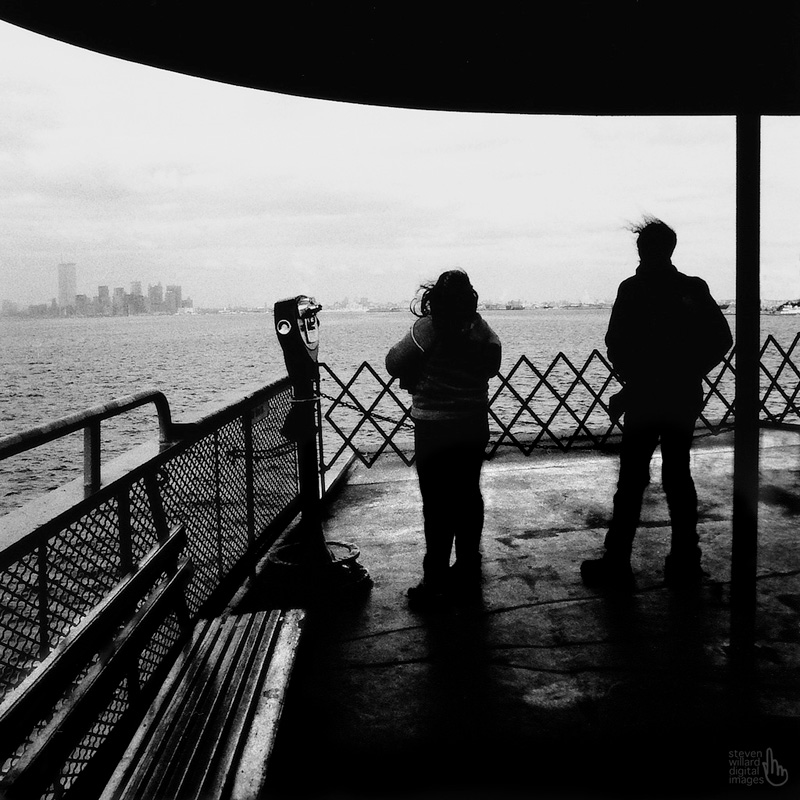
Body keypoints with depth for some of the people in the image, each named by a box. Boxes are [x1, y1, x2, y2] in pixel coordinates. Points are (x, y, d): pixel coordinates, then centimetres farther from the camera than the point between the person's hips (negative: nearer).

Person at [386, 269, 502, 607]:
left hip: (434, 430, -6)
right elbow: (492, 366, 14)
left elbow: (394, 365, -13)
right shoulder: (481, 329, 1)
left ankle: (436, 580, 5)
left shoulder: (429, 327, -16)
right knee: (468, 496, 15)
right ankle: (468, 570, 25)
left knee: (437, 504, 0)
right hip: (474, 427, 6)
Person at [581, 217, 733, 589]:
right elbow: (721, 339, 3)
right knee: (678, 475, 12)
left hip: (644, 398, -4)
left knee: (632, 479, 0)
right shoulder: (695, 288, 4)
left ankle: (616, 562, 2)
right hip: (684, 399, 4)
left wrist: (631, 378, 6)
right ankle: (684, 559, 16)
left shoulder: (632, 289, -8)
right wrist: (690, 372, 11)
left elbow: (616, 346, -11)